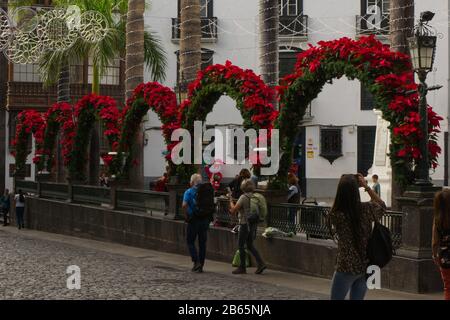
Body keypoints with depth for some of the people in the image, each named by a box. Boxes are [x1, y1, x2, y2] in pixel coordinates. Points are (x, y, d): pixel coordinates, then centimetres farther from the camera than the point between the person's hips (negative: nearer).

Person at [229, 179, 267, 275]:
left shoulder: (244, 197, -15)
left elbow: (234, 210, -15)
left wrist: (231, 201, 2)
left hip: (245, 223, -7)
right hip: (254, 223, 7)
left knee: (241, 245, 5)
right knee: (250, 245, 17)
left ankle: (242, 267, 9)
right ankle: (261, 263, 6)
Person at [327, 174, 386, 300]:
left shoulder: (336, 215, -18)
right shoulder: (367, 209, -11)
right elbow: (382, 206, 12)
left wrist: (344, 186, 5)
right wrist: (366, 187, 9)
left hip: (346, 268, -3)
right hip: (365, 266, 3)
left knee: (336, 297, 11)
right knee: (357, 298, 15)